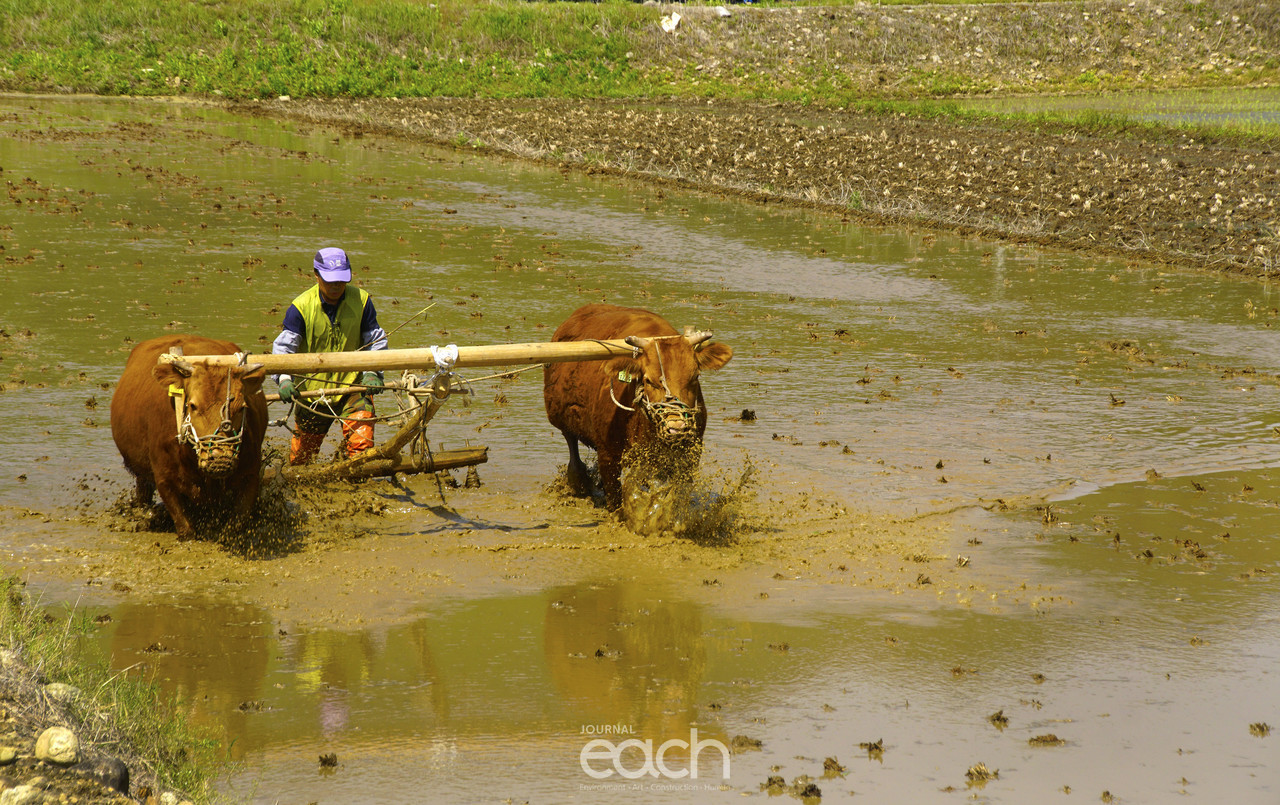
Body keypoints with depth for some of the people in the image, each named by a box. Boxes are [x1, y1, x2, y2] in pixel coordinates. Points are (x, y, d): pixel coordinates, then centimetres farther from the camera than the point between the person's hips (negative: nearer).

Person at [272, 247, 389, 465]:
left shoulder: (361, 300, -4)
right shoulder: (301, 307, -10)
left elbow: (376, 341, 5)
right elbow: (283, 347, -13)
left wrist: (372, 372, -10)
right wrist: (284, 379, -30)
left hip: (353, 386, 0)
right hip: (312, 390, 0)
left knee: (361, 439, -21)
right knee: (300, 457, 13)